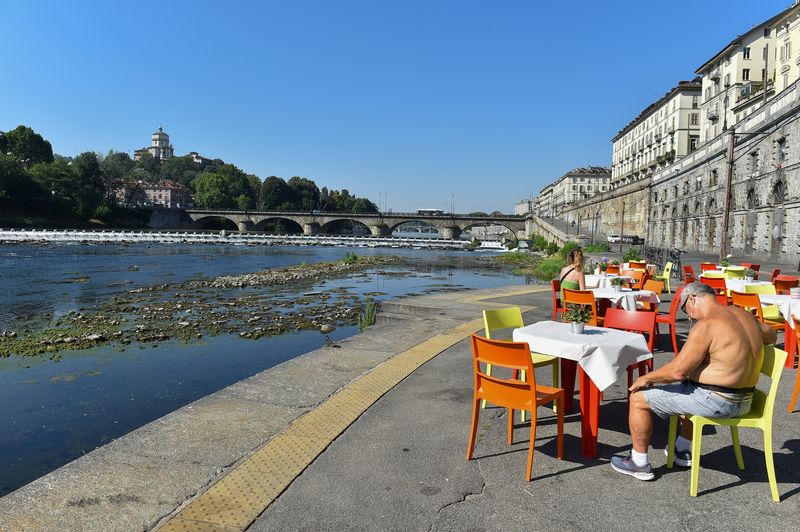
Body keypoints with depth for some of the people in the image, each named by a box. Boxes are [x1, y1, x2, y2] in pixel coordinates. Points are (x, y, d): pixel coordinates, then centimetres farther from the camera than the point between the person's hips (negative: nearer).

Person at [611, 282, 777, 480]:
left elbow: (678, 370, -22)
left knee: (638, 398, 1)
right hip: (743, 401, 9)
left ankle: (640, 464, 12)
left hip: (716, 403, -9)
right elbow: (771, 335, 27)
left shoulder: (706, 326, -22)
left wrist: (647, 378, -8)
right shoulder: (744, 315, 5)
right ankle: (683, 451, 45)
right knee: (688, 392, 39)